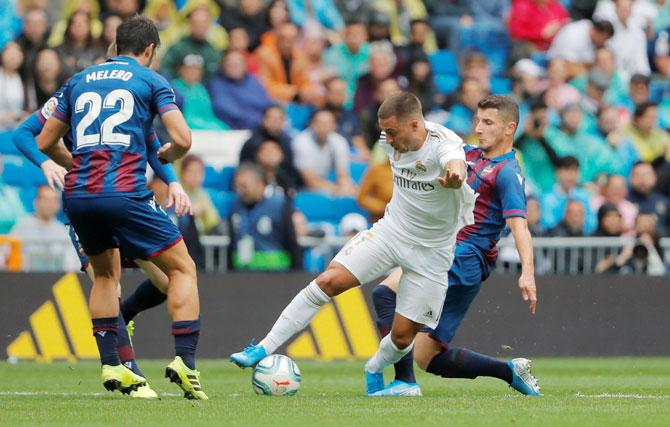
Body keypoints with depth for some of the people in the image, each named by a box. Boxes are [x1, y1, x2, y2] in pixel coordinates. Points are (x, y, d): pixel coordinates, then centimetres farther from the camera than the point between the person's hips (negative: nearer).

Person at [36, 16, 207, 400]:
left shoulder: (80, 80, 20)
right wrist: (166, 156, 18)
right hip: (125, 192, -5)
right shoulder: (152, 81, 8)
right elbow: (183, 139, -3)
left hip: (77, 195, 5)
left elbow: (44, 143, 23)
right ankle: (185, 361, -8)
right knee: (183, 268, 7)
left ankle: (111, 365, 17)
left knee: (105, 274, 27)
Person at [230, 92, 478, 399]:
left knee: (402, 335, -4)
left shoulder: (443, 145, -26)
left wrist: (455, 175, -75)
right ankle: (264, 349, -9)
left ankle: (375, 371, 32)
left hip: (431, 252, -4)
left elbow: (456, 164, -52)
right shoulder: (392, 141, -5)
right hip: (391, 231, 4)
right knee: (329, 281, -14)